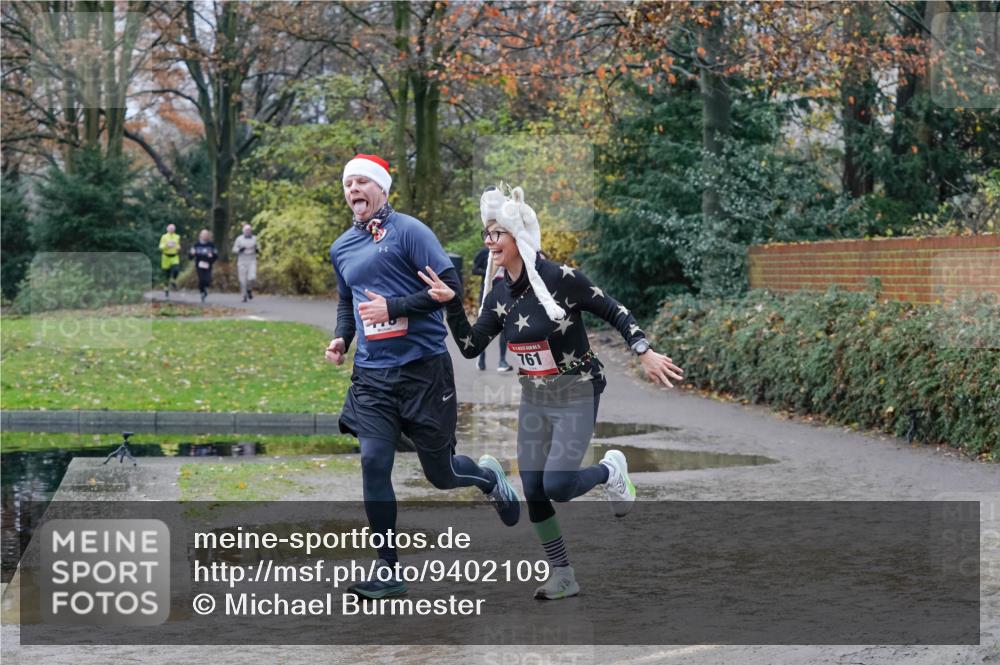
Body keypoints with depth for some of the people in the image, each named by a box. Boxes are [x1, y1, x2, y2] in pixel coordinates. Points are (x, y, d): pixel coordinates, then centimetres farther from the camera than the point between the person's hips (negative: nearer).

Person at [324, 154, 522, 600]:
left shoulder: (408, 230, -8)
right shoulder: (341, 248, 13)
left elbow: (450, 287, -13)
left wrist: (393, 307, -19)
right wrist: (342, 338, 9)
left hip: (423, 368, -5)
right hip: (371, 375, 5)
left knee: (440, 473, 5)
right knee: (373, 463, -10)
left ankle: (488, 477, 41)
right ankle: (387, 572, -2)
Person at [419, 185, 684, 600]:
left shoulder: (561, 278, -19)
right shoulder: (499, 293, 0)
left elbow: (614, 312, -10)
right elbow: (471, 348, -1)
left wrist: (644, 353, -18)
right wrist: (451, 305, -13)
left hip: (576, 398, -6)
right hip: (534, 402, 6)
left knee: (557, 486, -16)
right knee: (533, 492, 3)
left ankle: (610, 470, 16)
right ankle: (563, 578, 17)